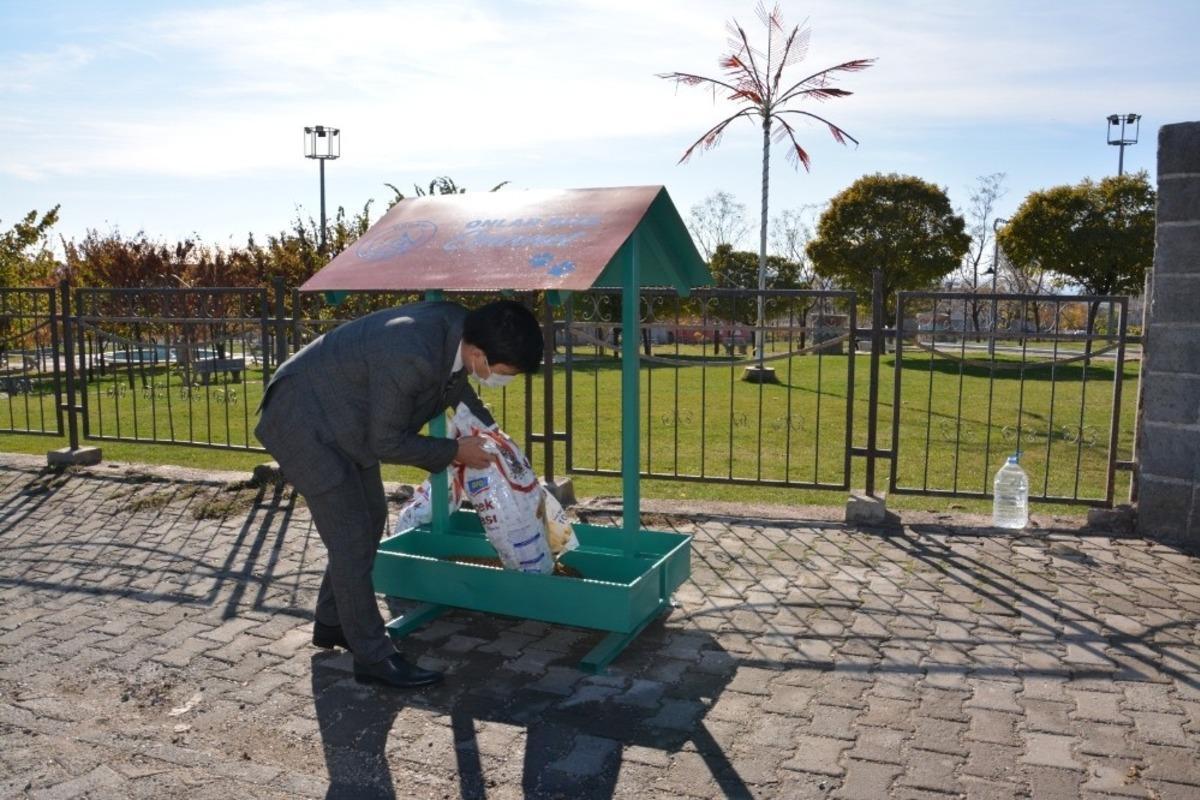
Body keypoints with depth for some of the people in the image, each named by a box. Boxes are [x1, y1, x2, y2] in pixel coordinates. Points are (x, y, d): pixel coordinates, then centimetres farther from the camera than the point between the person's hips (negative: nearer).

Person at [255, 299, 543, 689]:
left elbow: (456, 386, 12)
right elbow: (386, 444, -25)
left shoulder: (459, 329, -12)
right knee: (351, 536, -7)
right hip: (304, 417, -9)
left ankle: (333, 622, 33)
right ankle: (373, 657, 6)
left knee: (371, 519, 15)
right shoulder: (410, 356, -38)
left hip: (345, 418, 9)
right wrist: (455, 452, -15)